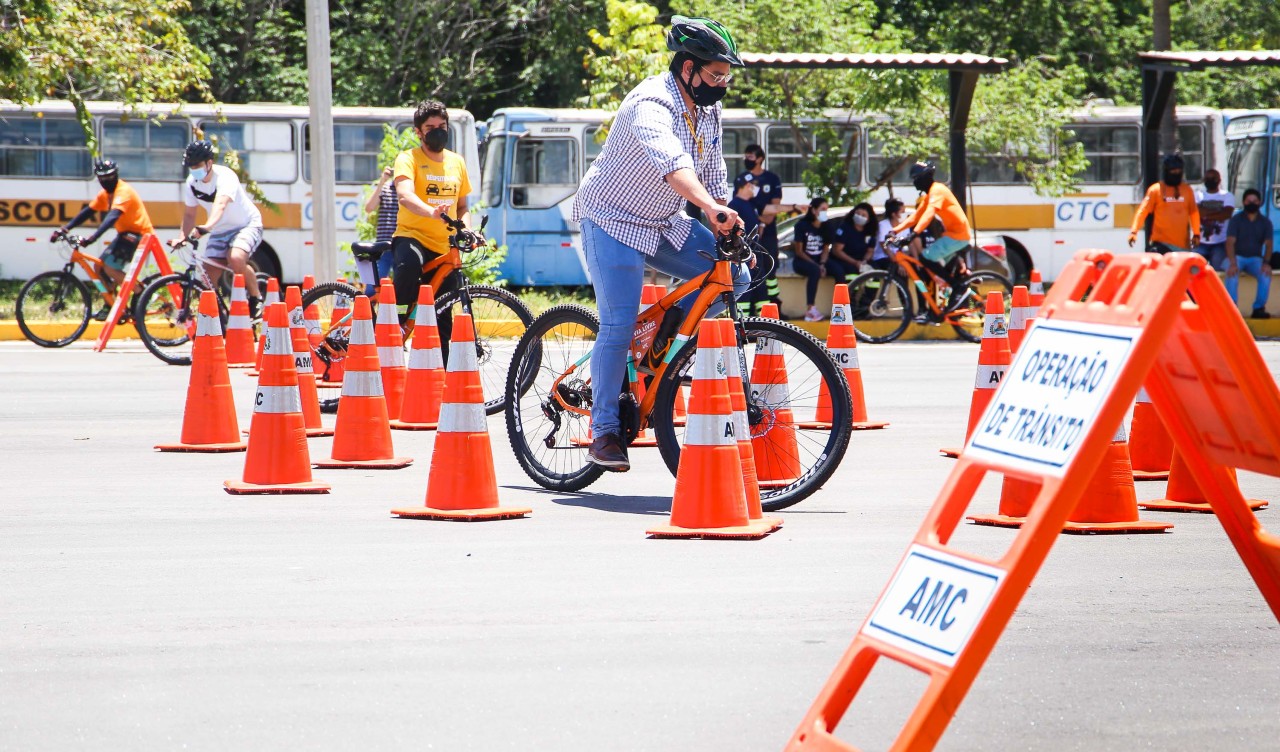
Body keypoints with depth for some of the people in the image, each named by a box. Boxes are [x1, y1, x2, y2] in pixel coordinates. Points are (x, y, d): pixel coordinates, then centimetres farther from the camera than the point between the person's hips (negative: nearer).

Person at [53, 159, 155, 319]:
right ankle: (110, 306, 15)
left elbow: (112, 217, -35)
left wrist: (91, 238, -47)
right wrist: (64, 229, -6)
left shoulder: (123, 192, -21)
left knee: (110, 268, -20)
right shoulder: (105, 194, 7)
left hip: (138, 235, -9)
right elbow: (87, 212, 5)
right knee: (99, 267, 5)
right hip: (125, 233, 9)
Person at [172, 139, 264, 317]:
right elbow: (189, 214, 2)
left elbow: (220, 204, -46)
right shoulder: (191, 183, -10)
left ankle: (256, 297, -10)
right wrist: (182, 238, -14)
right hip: (220, 231, 6)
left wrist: (207, 227, -64)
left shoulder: (225, 177, -28)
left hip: (247, 224, -6)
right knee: (209, 274, -7)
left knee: (236, 258, -33)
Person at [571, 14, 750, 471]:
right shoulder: (651, 106, -27)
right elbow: (670, 163, -47)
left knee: (735, 276, -7)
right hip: (613, 221, -8)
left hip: (663, 224, 8)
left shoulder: (708, 110, 0)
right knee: (619, 326, -15)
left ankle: (666, 329, 9)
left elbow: (713, 174, 8)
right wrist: (712, 208, -61)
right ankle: (604, 433, -5)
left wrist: (726, 230, -3)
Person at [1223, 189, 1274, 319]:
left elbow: (1269, 244, -7)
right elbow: (1230, 242, -17)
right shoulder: (1236, 220, -5)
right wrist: (1232, 263, -34)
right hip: (1237, 256, -2)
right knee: (1232, 274, -36)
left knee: (1266, 275, -30)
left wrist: (1266, 262, -28)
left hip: (1255, 259, 2)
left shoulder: (1265, 223, 3)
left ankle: (1258, 308, -21)